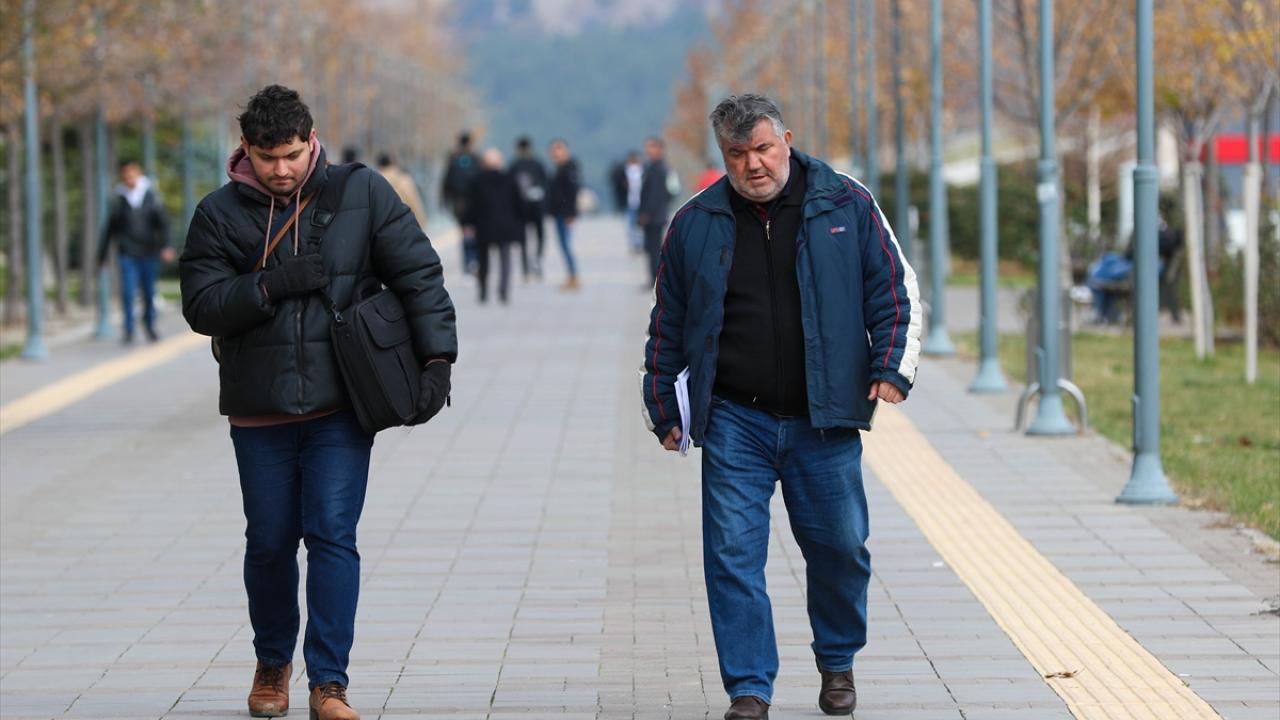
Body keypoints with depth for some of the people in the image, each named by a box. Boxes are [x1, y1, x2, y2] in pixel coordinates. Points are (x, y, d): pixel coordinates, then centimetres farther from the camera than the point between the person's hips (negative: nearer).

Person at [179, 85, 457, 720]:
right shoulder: (220, 214, 0)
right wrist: (274, 284, -19)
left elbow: (418, 274, 0)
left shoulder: (361, 193, -1)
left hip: (341, 408, -1)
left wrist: (437, 359, -8)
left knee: (333, 537, -9)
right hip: (259, 411, 1)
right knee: (269, 543, 9)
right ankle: (272, 665, 31)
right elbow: (201, 305, -5)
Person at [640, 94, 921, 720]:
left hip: (824, 421, 0)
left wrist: (891, 367, -6)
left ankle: (837, 663, 31)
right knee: (733, 552, -5)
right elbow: (667, 324, 13)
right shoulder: (696, 224, 5)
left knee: (840, 547, 7)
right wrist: (663, 408, 11)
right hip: (734, 421, 0)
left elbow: (896, 293, 6)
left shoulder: (847, 207, 1)